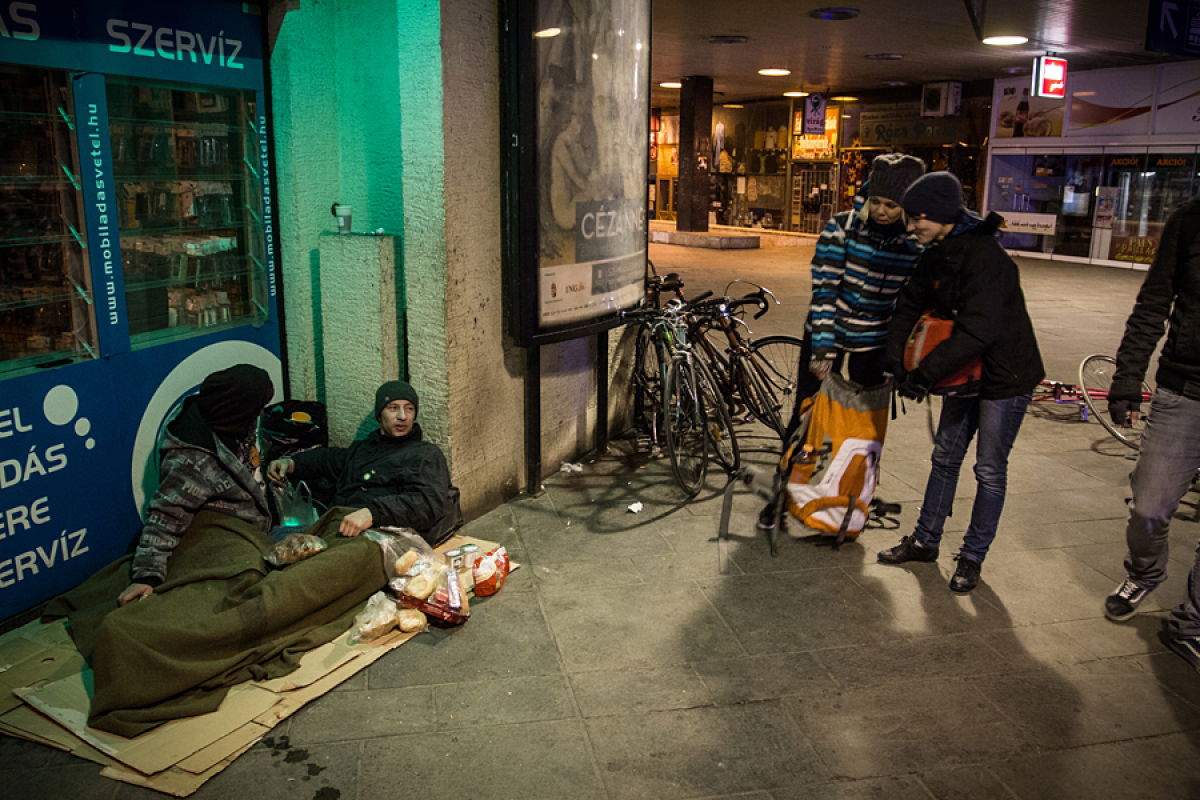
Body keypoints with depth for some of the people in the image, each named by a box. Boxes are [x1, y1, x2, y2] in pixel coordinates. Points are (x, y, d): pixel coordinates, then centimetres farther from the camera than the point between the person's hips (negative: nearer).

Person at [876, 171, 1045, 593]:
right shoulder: (936, 254, -1)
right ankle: (925, 541, 27)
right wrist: (896, 362, -6)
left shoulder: (985, 257, -28)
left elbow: (977, 332, -35)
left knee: (990, 470, 3)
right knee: (945, 457, 14)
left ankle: (973, 556, 17)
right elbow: (909, 306, 6)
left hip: (1005, 376, -8)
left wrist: (924, 375, -30)